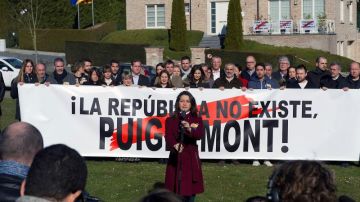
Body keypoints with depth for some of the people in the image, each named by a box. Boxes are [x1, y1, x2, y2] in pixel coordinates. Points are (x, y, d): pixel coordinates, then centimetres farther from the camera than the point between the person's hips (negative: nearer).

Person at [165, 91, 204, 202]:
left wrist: (190, 129, -35)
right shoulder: (170, 120, 4)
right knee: (175, 192, 0)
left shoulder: (197, 120, 5)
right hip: (175, 158, 0)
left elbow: (201, 134, -15)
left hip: (191, 158, 0)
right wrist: (175, 145, -34)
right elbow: (168, 137, -12)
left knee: (190, 191, 4)